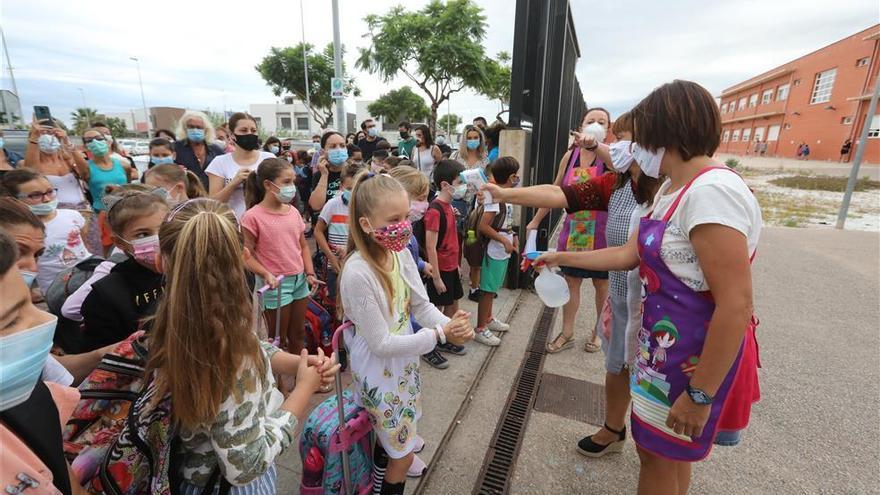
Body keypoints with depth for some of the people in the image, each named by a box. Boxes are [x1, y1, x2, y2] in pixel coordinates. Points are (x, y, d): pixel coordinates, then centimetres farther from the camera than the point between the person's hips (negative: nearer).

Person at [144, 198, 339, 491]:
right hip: (232, 483, -6)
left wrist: (299, 363, -15)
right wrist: (305, 387, -20)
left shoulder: (177, 320, -14)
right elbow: (247, 466, -26)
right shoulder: (229, 366, -37)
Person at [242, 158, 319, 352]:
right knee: (277, 339, 11)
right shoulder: (253, 217, -13)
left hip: (300, 279, 6)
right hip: (276, 283, -6)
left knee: (298, 334, 19)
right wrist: (266, 274, -24)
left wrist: (310, 273, 1)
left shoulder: (293, 212, 4)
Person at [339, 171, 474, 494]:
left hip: (404, 360, 7)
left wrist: (451, 324, -21)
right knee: (403, 456, 11)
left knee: (393, 438, 30)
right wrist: (439, 335, -25)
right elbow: (382, 344, -26)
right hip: (379, 371, -7)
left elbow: (421, 305, -2)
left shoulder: (401, 253, -10)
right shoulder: (358, 273, -31)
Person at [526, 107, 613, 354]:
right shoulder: (570, 155, 3)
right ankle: (567, 334, 26)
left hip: (601, 232, -3)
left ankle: (599, 332, 34)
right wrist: (536, 220, 15)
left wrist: (593, 144, -52)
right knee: (571, 281, 11)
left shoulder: (608, 154, -10)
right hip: (573, 230, 4)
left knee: (602, 285, 12)